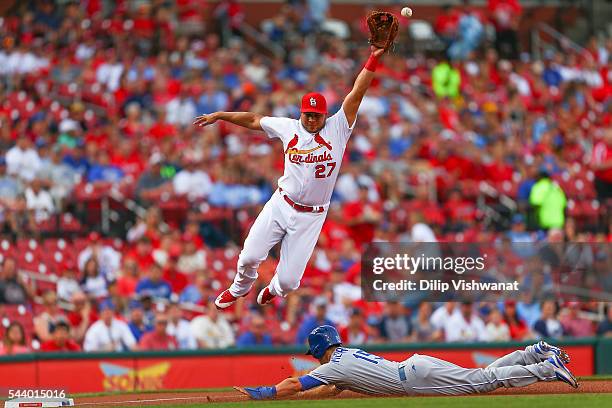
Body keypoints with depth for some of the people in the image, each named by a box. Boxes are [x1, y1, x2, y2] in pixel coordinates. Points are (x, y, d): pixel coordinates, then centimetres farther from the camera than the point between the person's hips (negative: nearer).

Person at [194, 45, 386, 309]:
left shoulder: (337, 129, -4)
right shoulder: (289, 128, 3)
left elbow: (357, 94, -12)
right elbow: (254, 120, 15)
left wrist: (373, 60, -21)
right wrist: (218, 115, 18)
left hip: (311, 217, -2)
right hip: (281, 205, 2)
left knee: (289, 280, -3)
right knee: (250, 256, -5)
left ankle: (275, 289, 38)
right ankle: (240, 289, 32)